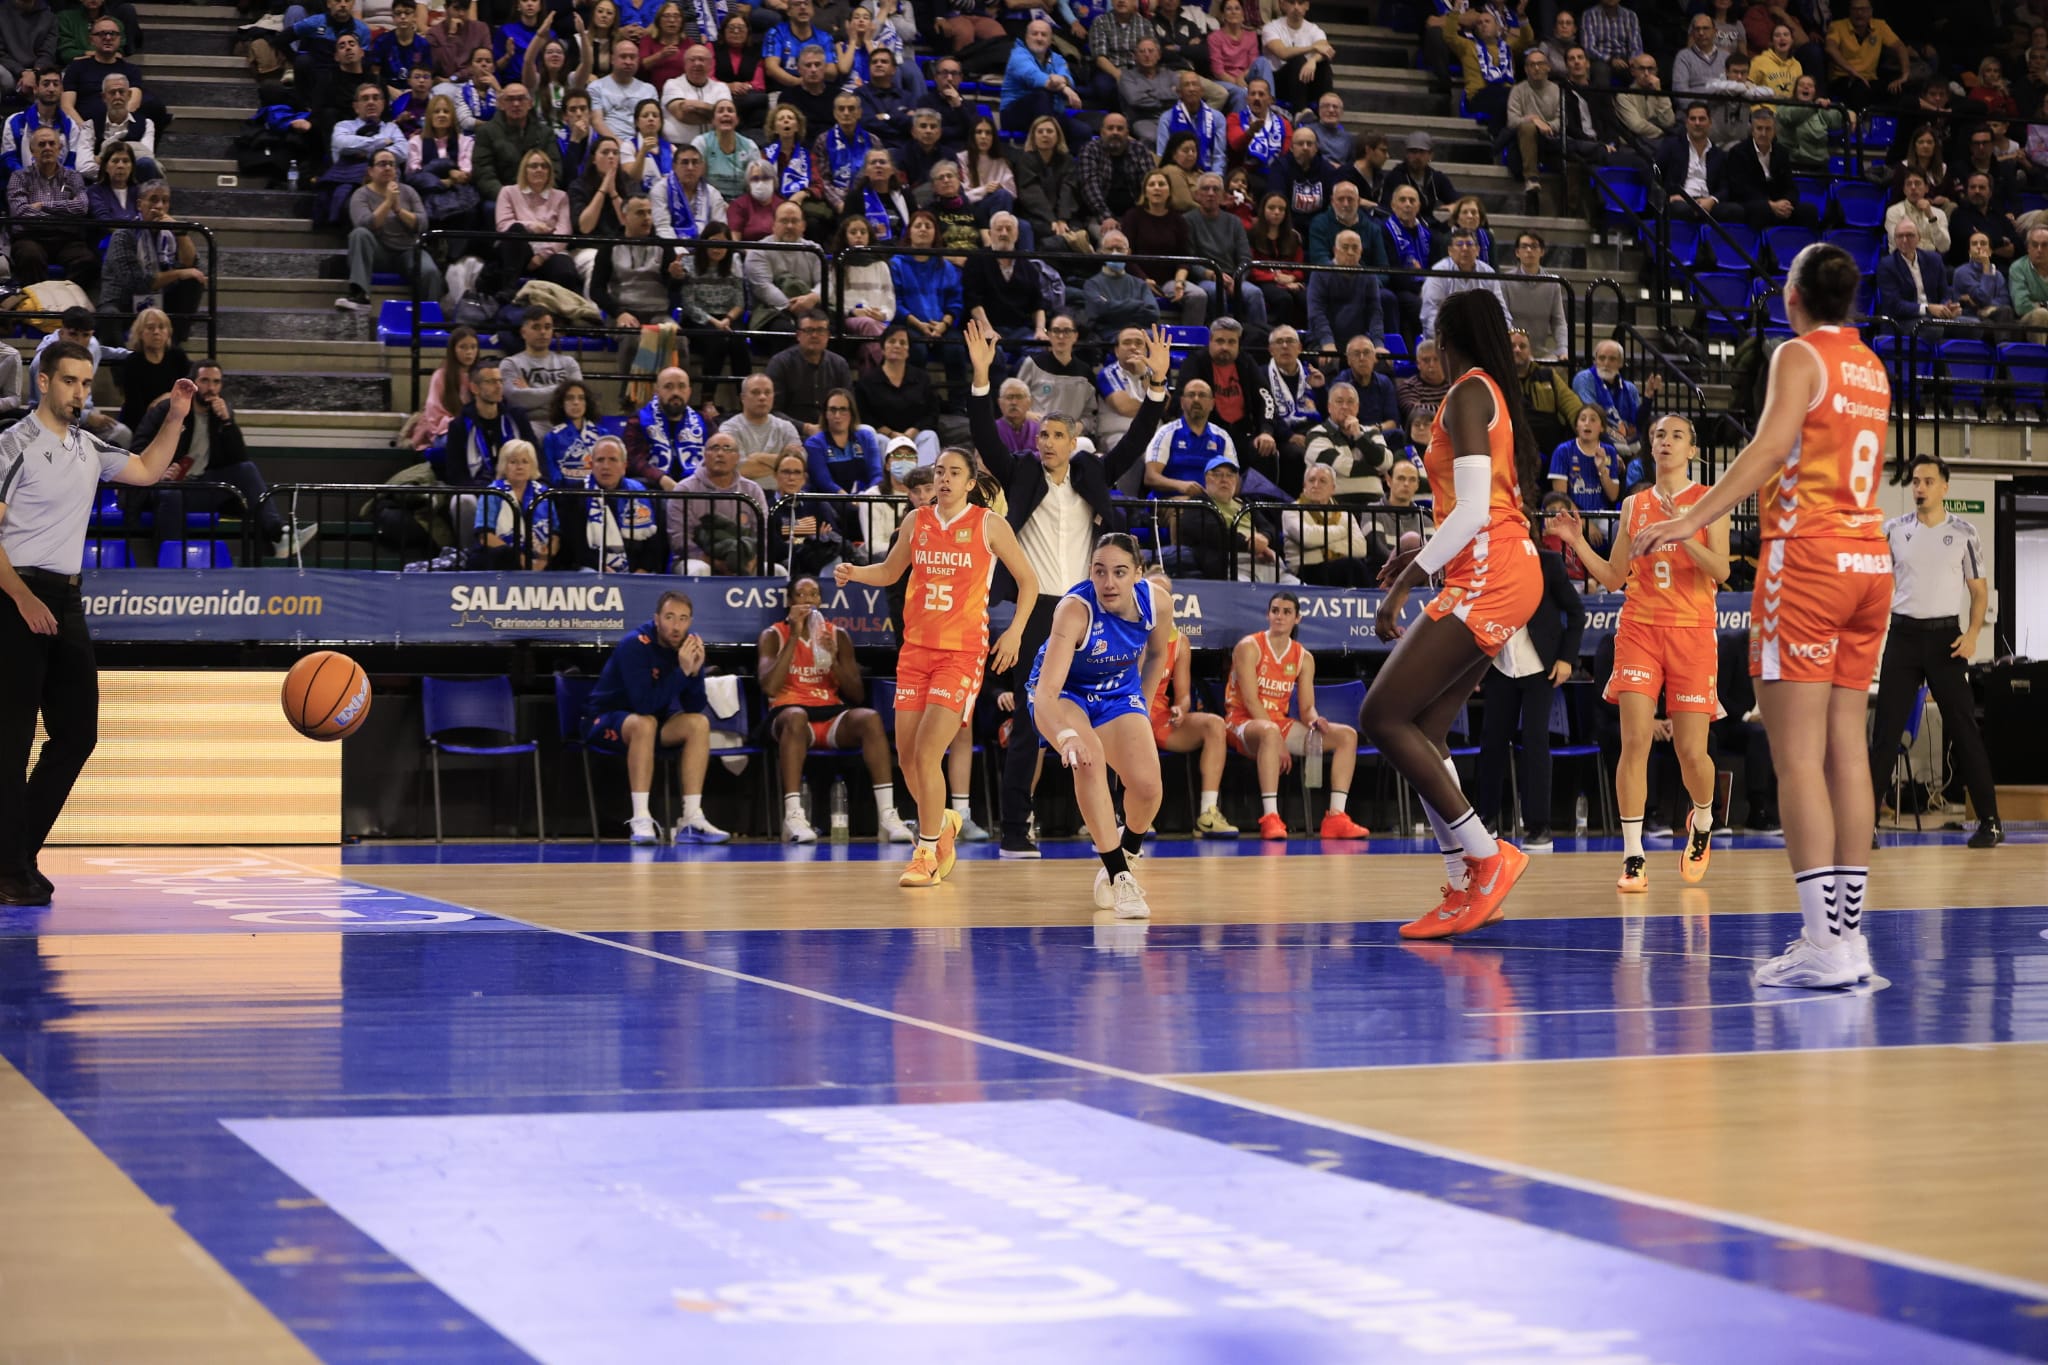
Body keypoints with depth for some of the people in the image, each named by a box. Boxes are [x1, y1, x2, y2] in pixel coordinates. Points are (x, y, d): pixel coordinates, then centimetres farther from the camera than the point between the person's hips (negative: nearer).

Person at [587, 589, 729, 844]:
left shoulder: (687, 648, -6)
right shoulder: (635, 645, -24)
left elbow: (695, 708, -8)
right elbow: (644, 705, -33)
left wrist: (695, 672, -25)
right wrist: (681, 671, -35)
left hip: (652, 722, 6)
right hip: (607, 723, -6)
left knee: (699, 722, -18)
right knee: (644, 723, -36)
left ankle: (691, 820, -22)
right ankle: (640, 821, -38)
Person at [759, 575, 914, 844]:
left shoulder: (838, 636, 15)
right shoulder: (773, 636, 7)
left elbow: (857, 694, 9)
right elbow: (769, 687, -11)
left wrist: (834, 661, -9)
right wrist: (794, 637, -11)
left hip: (832, 714, 3)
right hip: (789, 711, -3)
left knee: (870, 718, -30)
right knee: (796, 716, -40)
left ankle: (887, 814, -36)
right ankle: (793, 816, -46)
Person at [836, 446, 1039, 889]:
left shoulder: (988, 524, -2)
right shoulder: (917, 521, 9)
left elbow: (1028, 579, 4)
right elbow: (889, 571, 22)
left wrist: (1015, 631, -6)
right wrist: (854, 573, 2)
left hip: (962, 652, -5)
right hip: (915, 648, 5)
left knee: (927, 754, -15)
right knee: (906, 756, 6)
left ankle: (928, 857, -4)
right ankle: (944, 822, 33)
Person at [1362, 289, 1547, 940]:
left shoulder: (1469, 392, -9)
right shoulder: (1499, 394, 20)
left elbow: (1474, 511, -19)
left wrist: (1404, 583, -17)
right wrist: (1423, 552, 27)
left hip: (1489, 574, -10)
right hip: (1512, 569, 10)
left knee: (1383, 715, -13)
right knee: (1422, 729, 8)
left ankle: (1487, 855, -13)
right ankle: (1467, 888, 6)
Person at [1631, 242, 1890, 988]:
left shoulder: (1800, 355, -5)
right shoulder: (1871, 369, 17)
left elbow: (1769, 449, -19)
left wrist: (1691, 520, -25)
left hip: (1807, 558, -7)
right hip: (1870, 560, 7)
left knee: (1798, 756, -8)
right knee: (1847, 751, 7)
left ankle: (1822, 941, -14)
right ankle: (1849, 932, 6)